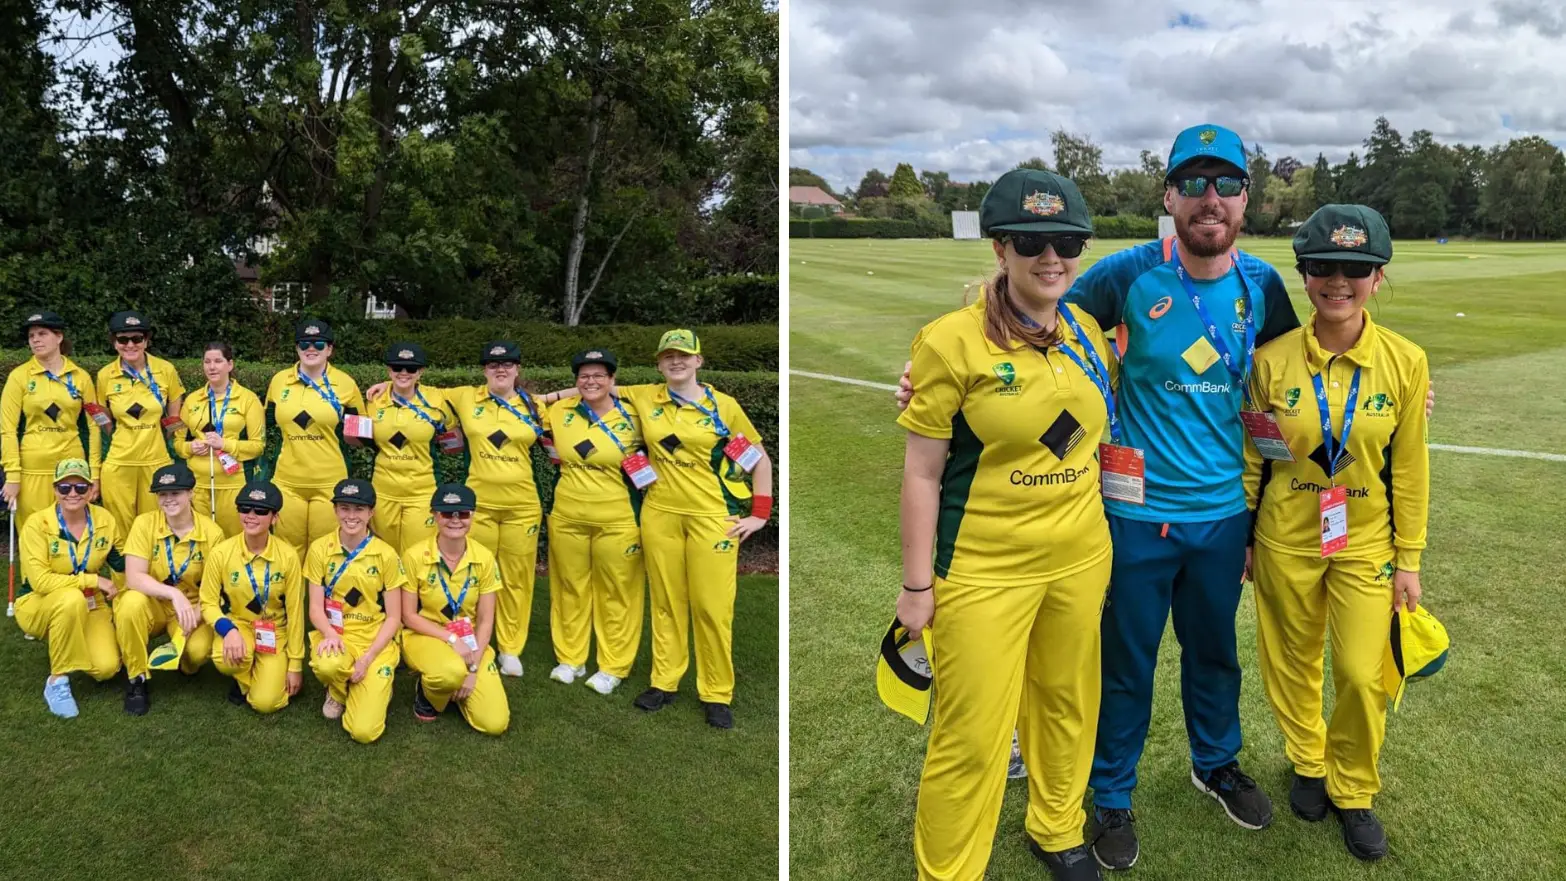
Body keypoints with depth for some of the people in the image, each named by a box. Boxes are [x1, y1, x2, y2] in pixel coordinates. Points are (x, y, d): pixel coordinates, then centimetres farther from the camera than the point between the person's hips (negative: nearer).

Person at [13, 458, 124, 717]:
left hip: (89, 605, 4)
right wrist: (93, 580, -27)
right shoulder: (37, 524, -19)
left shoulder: (104, 519, -7)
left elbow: (123, 562, 6)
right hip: (38, 606, -4)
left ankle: (67, 644, 20)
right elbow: (40, 581, -25)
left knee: (106, 668, -18)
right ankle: (57, 680, -22)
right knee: (72, 599, -40)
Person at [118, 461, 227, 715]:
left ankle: (186, 665, 12)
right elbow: (133, 578, -22)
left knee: (198, 650, -30)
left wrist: (195, 615, -27)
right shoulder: (144, 524, -13)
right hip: (152, 604, 0)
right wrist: (173, 593, -37)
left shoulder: (211, 532, -11)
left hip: (191, 607, 0)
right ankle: (137, 679, -14)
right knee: (132, 602, -35)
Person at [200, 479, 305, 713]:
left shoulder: (287, 555, -15)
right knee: (226, 660, -35)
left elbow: (295, 610, -8)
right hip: (236, 625, 1)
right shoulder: (221, 553, -14)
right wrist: (228, 630, -29)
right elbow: (208, 602, -6)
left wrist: (295, 664, -6)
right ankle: (245, 680, 3)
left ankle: (267, 674, 20)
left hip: (275, 633, -1)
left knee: (265, 702, -16)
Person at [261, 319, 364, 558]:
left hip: (330, 482, -2)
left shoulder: (345, 383, -1)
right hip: (287, 481, 2)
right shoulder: (279, 380, 6)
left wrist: (347, 432, -8)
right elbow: (267, 423, 19)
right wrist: (268, 455, 10)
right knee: (289, 549, 11)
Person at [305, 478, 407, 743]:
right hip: (335, 635, 2)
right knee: (327, 665, -38)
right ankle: (338, 692, 1)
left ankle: (375, 687, 17)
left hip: (376, 642, -2)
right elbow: (316, 607, -2)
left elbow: (393, 617, -3)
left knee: (364, 731, -18)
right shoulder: (320, 549, -1)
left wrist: (368, 657, -16)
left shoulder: (386, 555, -6)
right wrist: (330, 634, -24)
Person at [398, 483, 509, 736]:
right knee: (451, 672, -40)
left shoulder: (484, 559, -8)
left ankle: (455, 689, 17)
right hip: (425, 636, -2)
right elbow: (409, 617, -8)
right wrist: (450, 638, -20)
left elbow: (485, 620, -5)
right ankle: (427, 691, -1)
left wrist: (473, 668, -14)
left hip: (470, 641, 2)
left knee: (495, 723, -14)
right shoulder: (415, 556, -14)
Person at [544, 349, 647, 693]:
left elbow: (647, 460, 6)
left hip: (617, 520, -3)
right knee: (570, 588, 13)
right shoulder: (560, 411, 2)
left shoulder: (632, 417, -4)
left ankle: (613, 667, 17)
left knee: (616, 593, 5)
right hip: (567, 517, 3)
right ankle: (570, 659, 28)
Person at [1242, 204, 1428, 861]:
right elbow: (1252, 457, 0)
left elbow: (1409, 468, -2)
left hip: (1366, 542, 0)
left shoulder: (1405, 362, -9)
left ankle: (1353, 792, 27)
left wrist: (1408, 559, 1)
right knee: (1294, 661, 15)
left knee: (1362, 674, 1)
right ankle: (1308, 763, 40)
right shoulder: (1272, 359, -10)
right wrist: (1243, 536, 5)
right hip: (1285, 539, 0)